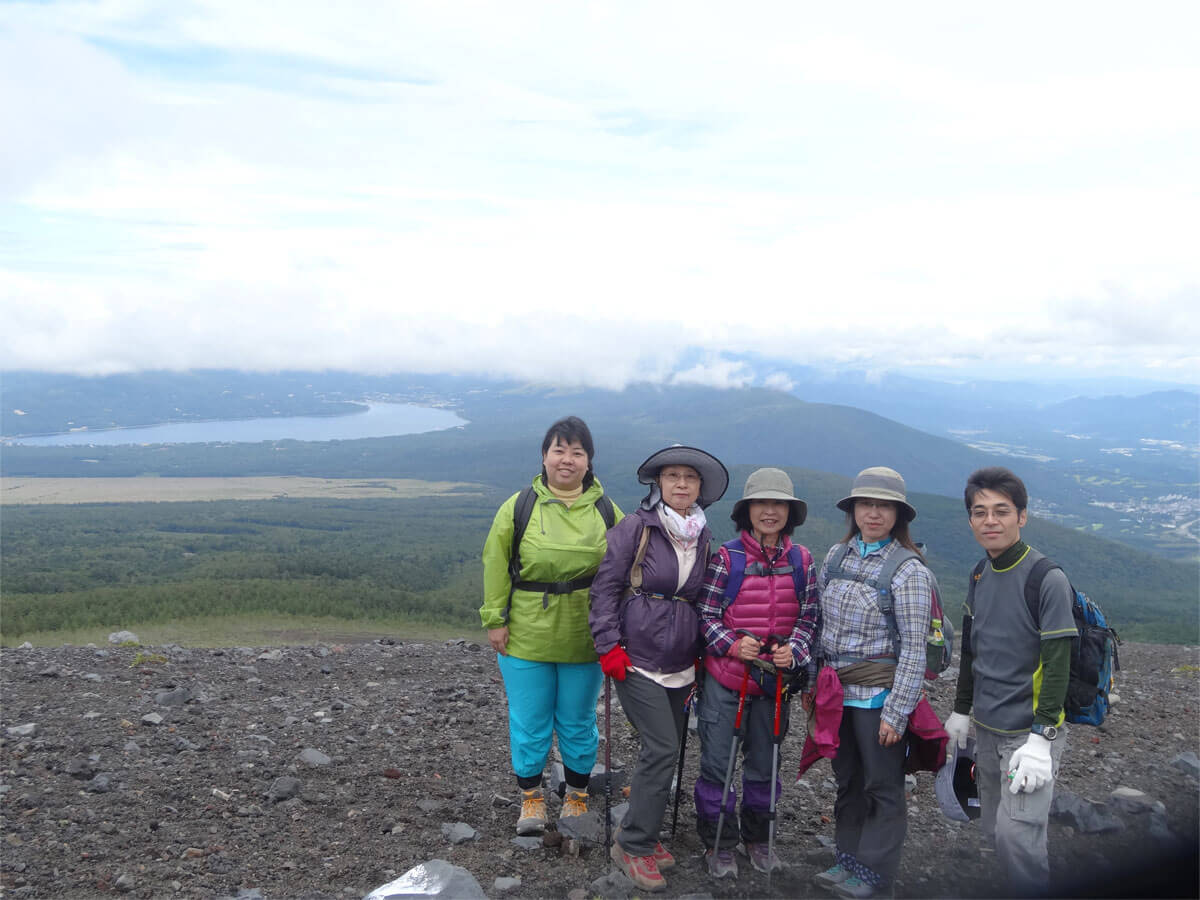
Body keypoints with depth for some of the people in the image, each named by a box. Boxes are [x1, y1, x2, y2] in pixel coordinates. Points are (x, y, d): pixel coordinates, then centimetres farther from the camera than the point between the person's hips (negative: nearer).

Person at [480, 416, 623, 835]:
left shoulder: (605, 510, 0)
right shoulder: (519, 506, -3)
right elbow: (495, 564, -2)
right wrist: (495, 619, -4)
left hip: (584, 639, 1)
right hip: (526, 637, -1)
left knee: (578, 722, 14)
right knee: (529, 722, 9)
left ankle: (577, 796, 33)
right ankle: (531, 796, 29)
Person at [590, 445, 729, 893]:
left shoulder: (702, 537, 8)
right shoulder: (635, 528, -10)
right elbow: (605, 587, -9)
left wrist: (698, 653, 16)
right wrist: (610, 648, -13)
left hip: (680, 664, 6)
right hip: (637, 659, -6)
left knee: (666, 749, 10)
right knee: (662, 749, -10)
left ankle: (639, 829, 28)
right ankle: (632, 845, 5)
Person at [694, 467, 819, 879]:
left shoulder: (801, 560, 1)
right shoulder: (726, 557, -9)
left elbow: (809, 616, 5)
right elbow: (706, 614, -6)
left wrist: (794, 649, -12)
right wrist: (732, 645, -21)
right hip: (724, 677, -3)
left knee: (764, 763, 17)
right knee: (717, 762, 4)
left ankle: (758, 836, 38)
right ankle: (719, 842, 24)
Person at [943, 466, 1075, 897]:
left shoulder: (1047, 579, -14)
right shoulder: (979, 577, 7)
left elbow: (1057, 665, -16)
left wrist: (1041, 738, -19)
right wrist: (961, 710, 18)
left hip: (1030, 732, -6)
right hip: (987, 731, 7)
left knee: (1016, 836, -12)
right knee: (993, 830, 13)